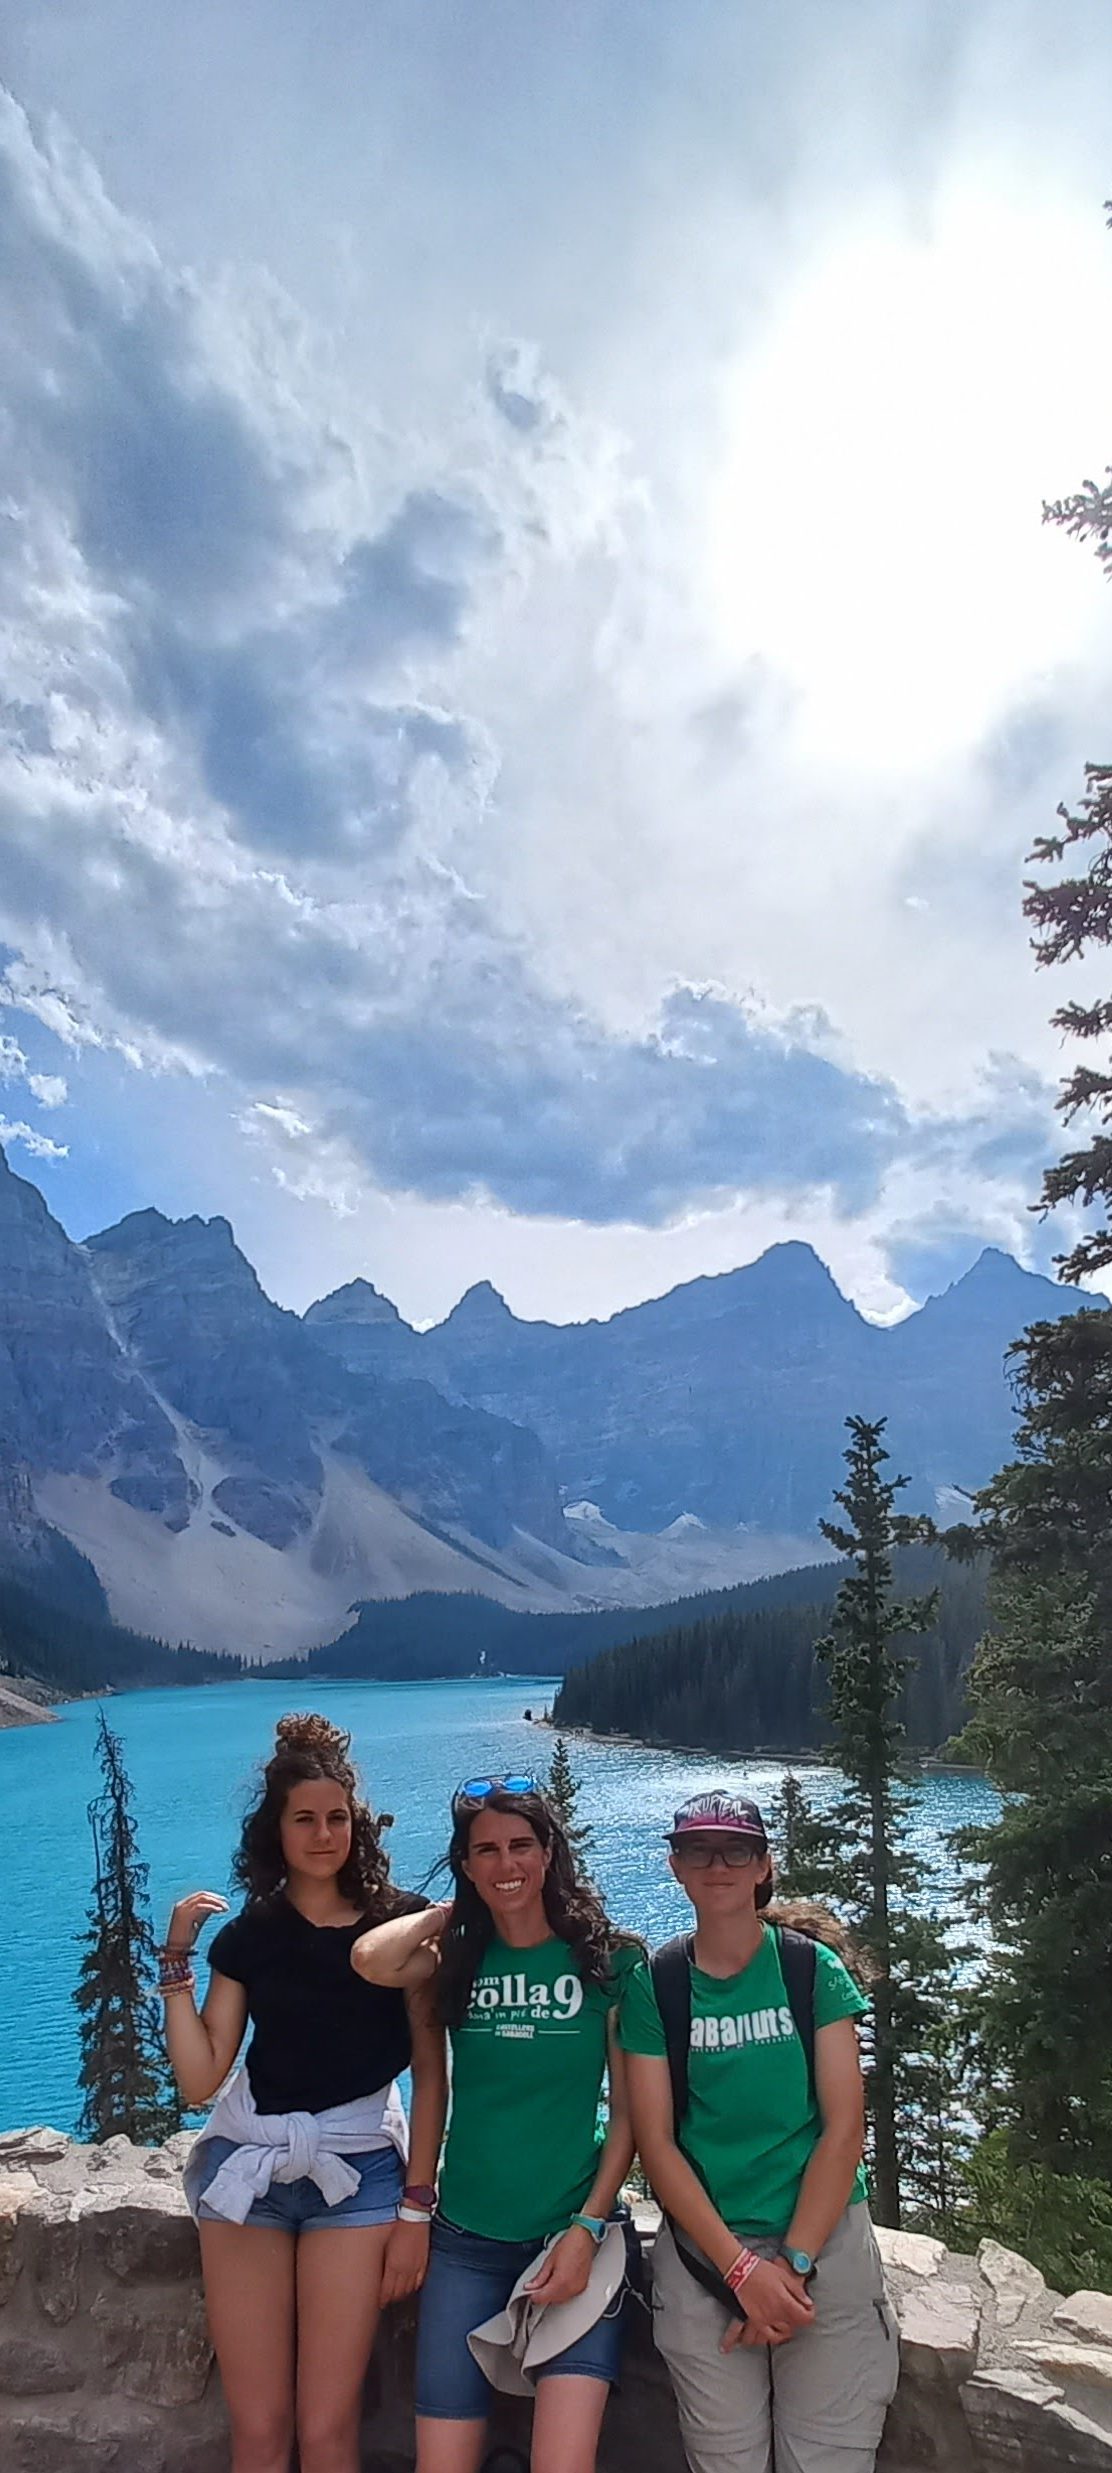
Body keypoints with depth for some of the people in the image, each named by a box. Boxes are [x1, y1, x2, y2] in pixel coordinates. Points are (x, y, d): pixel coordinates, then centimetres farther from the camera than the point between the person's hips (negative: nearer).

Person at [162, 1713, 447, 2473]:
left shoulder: (399, 1922, -5)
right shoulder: (249, 1934, 3)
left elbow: (431, 2073, -3)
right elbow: (200, 2081, -2)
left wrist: (416, 2208, -5)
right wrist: (178, 1959, -6)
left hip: (358, 2170, -2)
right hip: (249, 2165, 2)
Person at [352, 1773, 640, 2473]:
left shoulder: (609, 1960, -5)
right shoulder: (458, 1957, 1)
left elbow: (630, 2111, -3)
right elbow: (372, 1960, -21)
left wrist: (588, 2229, -10)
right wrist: (449, 1912, -6)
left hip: (572, 2234, -2)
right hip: (466, 2243, 2)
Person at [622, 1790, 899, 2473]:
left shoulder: (813, 1968, -4)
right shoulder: (655, 1986, -2)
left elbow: (844, 2128, -6)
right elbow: (656, 2142, -4)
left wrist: (793, 2263, -12)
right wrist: (742, 2267, -11)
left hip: (825, 2243, 0)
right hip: (701, 2255, 1)